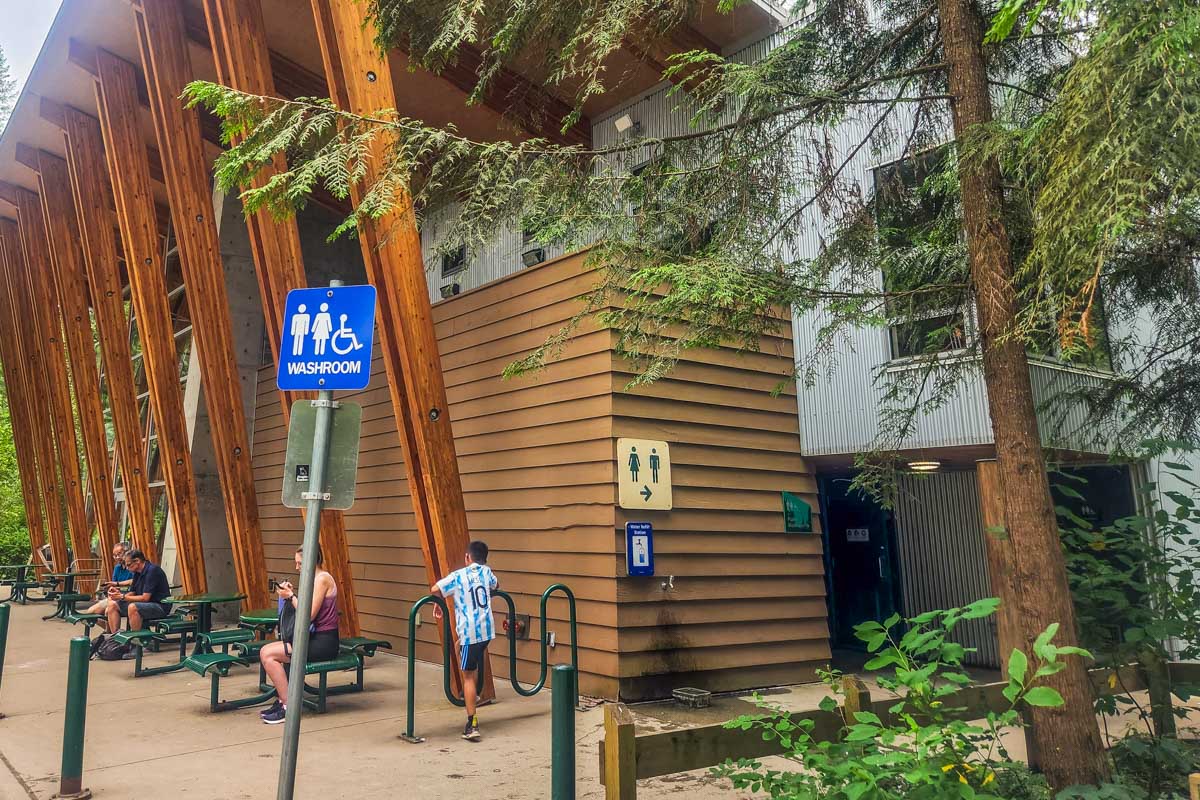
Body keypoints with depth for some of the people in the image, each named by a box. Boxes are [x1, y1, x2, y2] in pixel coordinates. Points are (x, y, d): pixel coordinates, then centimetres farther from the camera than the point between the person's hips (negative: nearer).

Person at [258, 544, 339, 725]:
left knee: (268, 654, -14)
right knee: (266, 652, 4)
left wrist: (291, 597, -10)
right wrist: (292, 594, 3)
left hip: (324, 642, -10)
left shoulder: (322, 579, -15)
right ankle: (281, 700, 8)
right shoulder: (316, 579, 15)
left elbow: (309, 615, -18)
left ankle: (288, 707, -8)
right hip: (315, 638, 10)